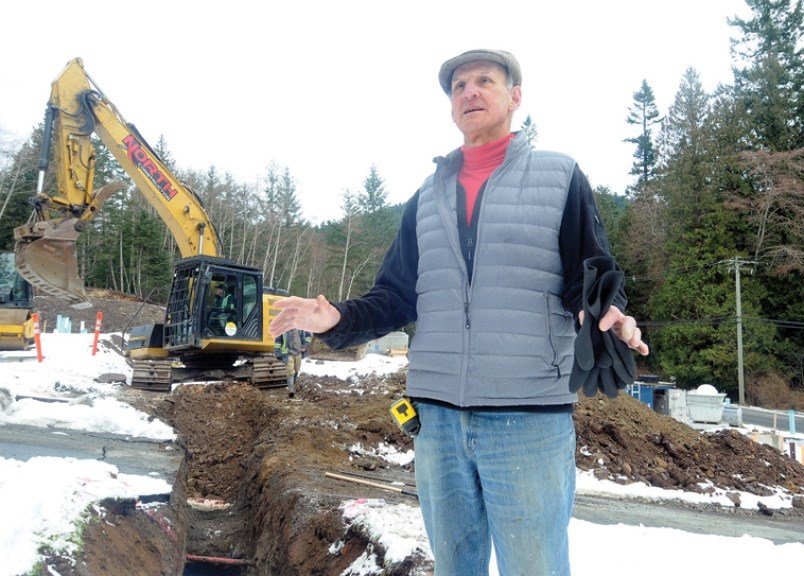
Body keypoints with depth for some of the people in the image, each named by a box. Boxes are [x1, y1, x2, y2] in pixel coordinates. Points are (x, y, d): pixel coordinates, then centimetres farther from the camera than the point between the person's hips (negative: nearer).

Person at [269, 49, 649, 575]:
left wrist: (609, 319, -22)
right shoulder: (427, 196, 16)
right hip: (438, 418, 4)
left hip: (529, 419, -4)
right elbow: (396, 295, 16)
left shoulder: (560, 176, 4)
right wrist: (339, 319, -2)